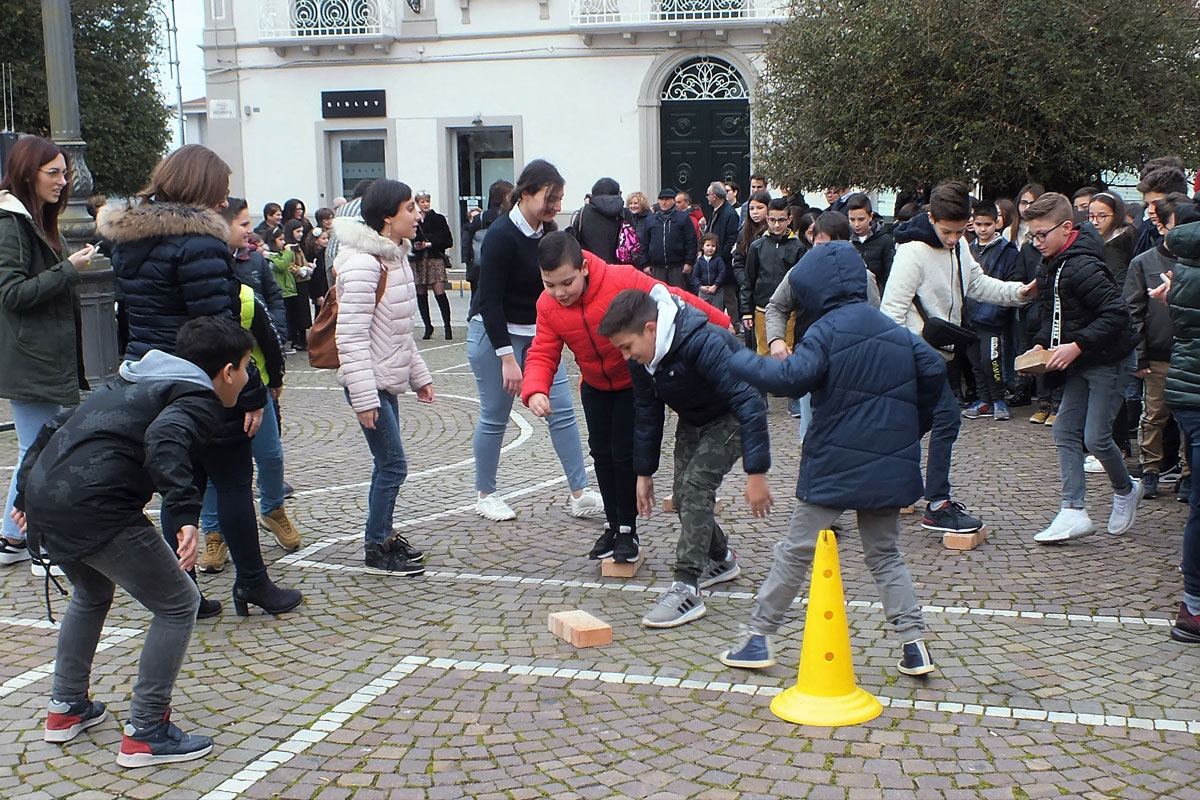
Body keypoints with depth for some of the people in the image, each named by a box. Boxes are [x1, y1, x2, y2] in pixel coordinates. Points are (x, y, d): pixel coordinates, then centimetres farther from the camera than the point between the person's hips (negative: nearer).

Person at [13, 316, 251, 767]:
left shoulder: (131, 383, 27)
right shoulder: (199, 398, 1)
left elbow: (57, 427, 27)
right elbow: (164, 439, -22)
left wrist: (25, 494, 34)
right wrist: (186, 514, -31)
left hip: (44, 499, 9)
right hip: (96, 509, -9)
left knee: (92, 594, 34)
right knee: (177, 605, 6)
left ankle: (66, 709, 39)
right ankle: (145, 734, 7)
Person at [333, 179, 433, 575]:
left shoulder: (396, 256, 11)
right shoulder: (363, 263, -19)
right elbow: (351, 335, -22)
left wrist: (419, 374, 18)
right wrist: (363, 397, -25)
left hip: (388, 380, 9)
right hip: (369, 381, -9)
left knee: (388, 464, 15)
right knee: (392, 464, -5)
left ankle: (383, 535, 27)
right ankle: (377, 551, 6)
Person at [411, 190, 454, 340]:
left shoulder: (438, 219, 3)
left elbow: (448, 241, 0)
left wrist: (430, 244, -9)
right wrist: (415, 246, -9)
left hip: (435, 259, -3)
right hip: (418, 261, 3)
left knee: (439, 292, -11)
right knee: (421, 294, 6)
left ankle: (447, 326, -4)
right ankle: (428, 326, 17)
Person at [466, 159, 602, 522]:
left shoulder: (546, 232, 2)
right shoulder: (502, 235, -20)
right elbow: (489, 301, -21)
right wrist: (507, 357, -24)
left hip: (537, 333, 7)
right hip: (494, 334, -7)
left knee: (562, 410, 1)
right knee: (495, 418, 3)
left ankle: (580, 495, 5)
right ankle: (485, 496, 21)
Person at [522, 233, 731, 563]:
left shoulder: (623, 281, -33)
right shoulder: (548, 305, -19)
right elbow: (542, 355, -18)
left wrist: (721, 325, -17)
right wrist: (535, 391, -39)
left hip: (637, 383, -5)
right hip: (595, 386, 5)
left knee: (624, 453, -5)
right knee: (601, 452, 12)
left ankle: (628, 529, 13)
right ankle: (612, 525, 29)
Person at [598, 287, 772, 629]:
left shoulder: (704, 343, -38)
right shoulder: (641, 358, -13)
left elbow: (749, 402, -36)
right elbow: (647, 413, 2)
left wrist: (756, 472, -37)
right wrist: (644, 473, 5)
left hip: (732, 419, -8)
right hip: (692, 419, 8)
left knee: (696, 485, -21)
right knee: (684, 494, 4)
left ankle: (686, 589, -19)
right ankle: (720, 560, 31)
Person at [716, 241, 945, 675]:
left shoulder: (827, 331, -11)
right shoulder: (896, 331, 9)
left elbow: (793, 376, -24)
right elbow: (933, 370, 7)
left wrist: (740, 361, -13)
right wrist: (914, 426, 17)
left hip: (834, 466, -5)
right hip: (889, 466, 6)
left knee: (796, 551, 4)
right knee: (885, 555, 16)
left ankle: (759, 635, 9)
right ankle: (913, 642, 9)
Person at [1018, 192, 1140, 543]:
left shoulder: (1082, 268, -24)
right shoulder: (1050, 266, 5)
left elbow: (1116, 314, -28)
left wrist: (1076, 346, -28)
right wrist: (1041, 343, 3)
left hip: (1109, 361, -9)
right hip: (1081, 363, 9)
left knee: (1096, 437, -5)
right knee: (1065, 431, 3)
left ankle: (1126, 490, 23)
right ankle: (1074, 512, 3)